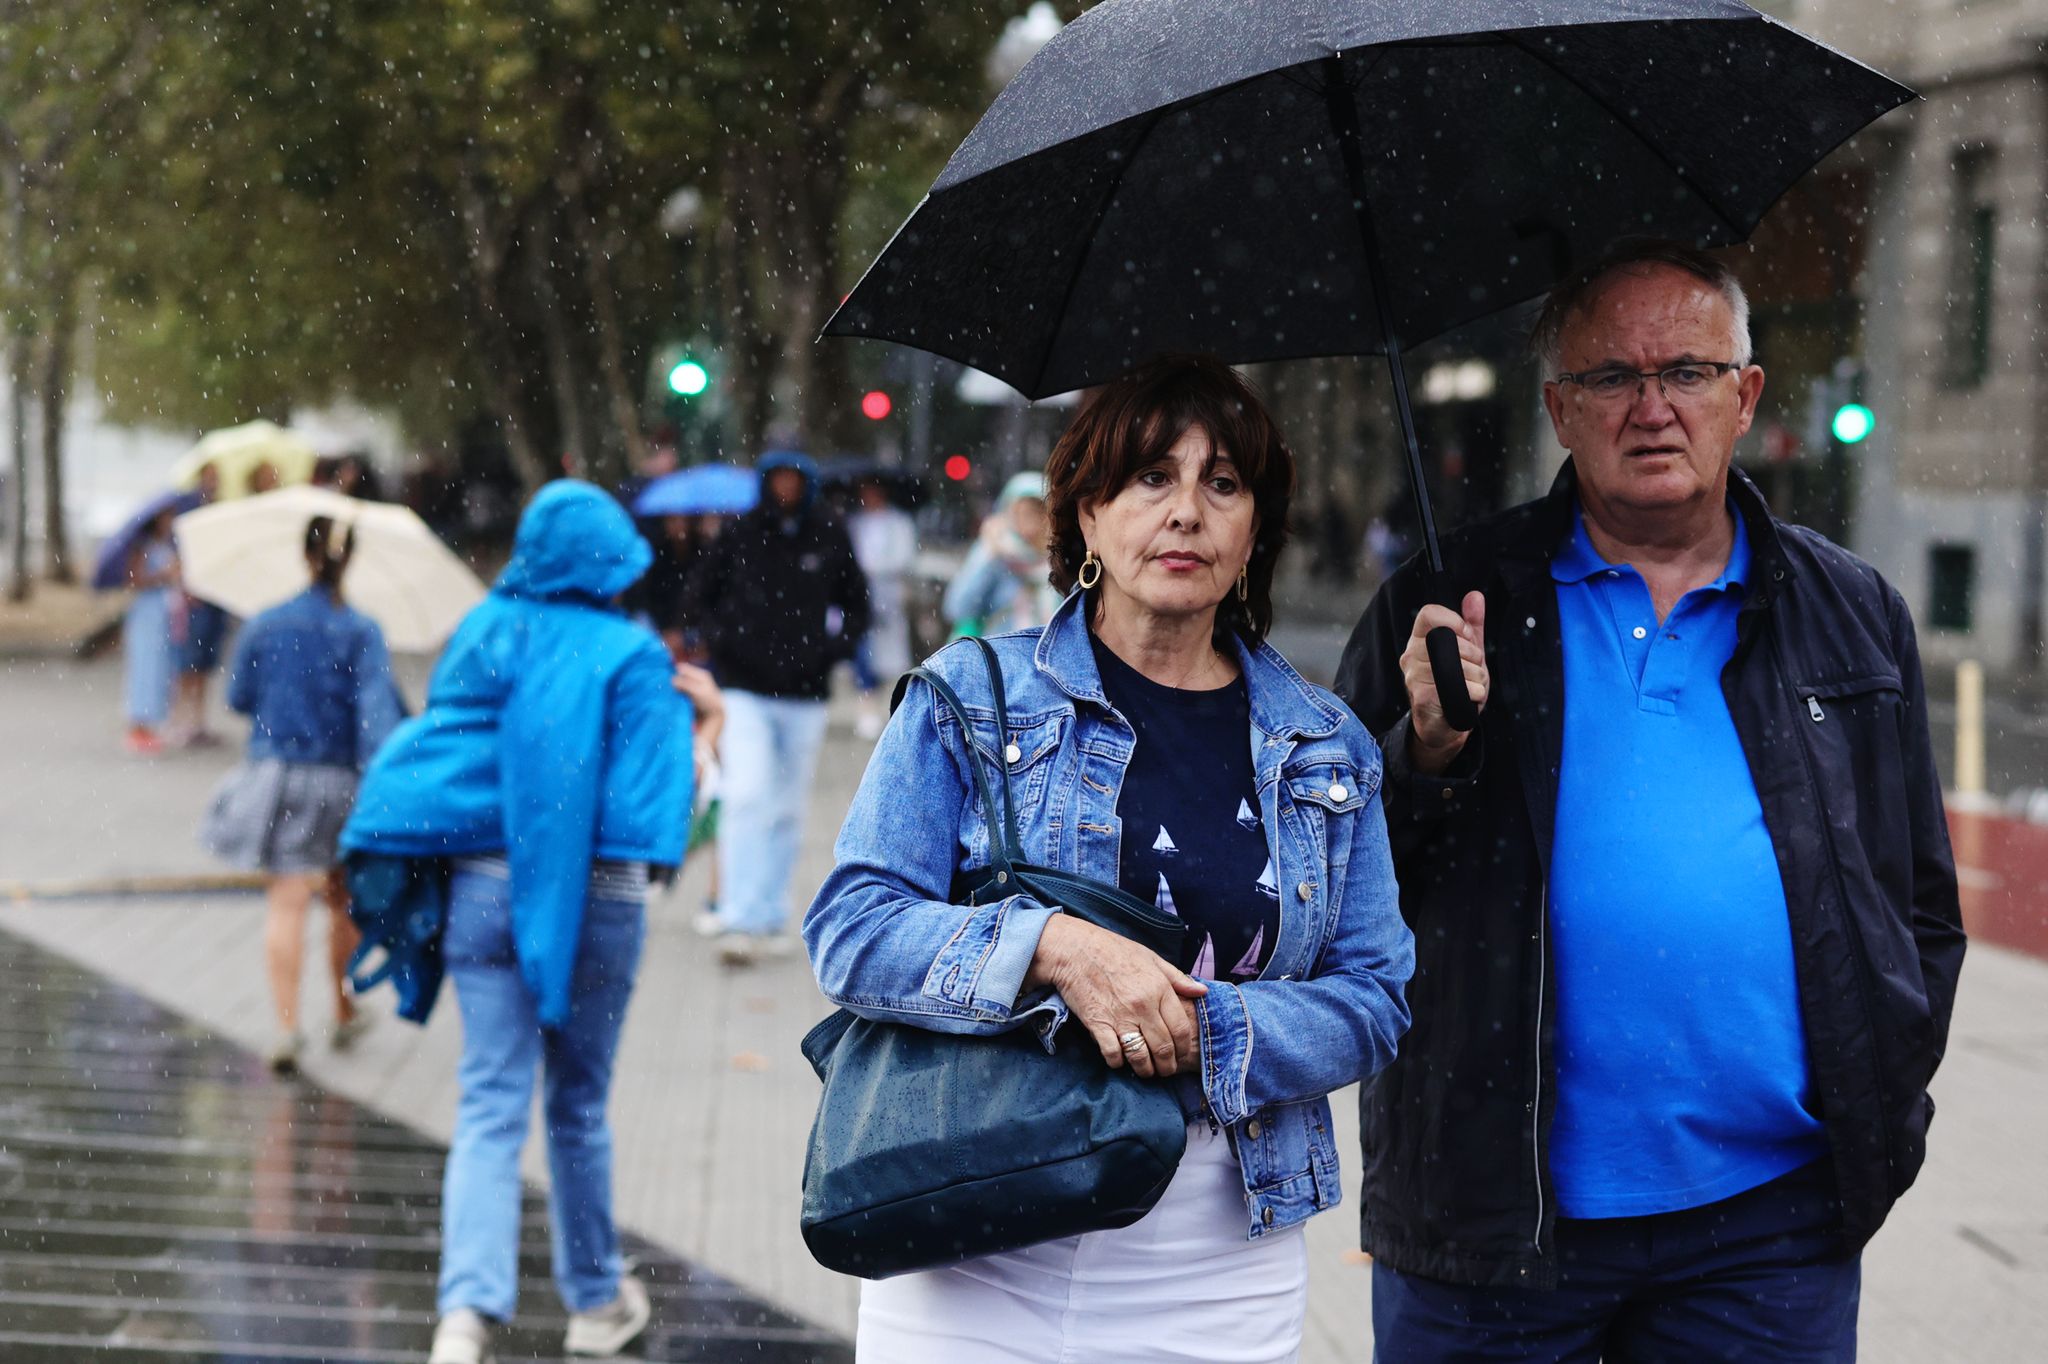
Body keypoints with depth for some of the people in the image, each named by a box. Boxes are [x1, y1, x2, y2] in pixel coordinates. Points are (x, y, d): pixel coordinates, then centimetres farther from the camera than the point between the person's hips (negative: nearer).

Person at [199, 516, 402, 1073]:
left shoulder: (266, 625, 0)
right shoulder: (362, 631, -6)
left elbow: (239, 698, 8)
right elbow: (375, 708, -16)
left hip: (275, 773, 0)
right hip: (340, 781, 0)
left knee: (287, 902, -3)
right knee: (343, 901, 18)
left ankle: (287, 1023, -17)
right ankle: (344, 1015, 31)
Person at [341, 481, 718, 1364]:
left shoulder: (482, 634, 5)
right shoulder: (632, 656, -7)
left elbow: (432, 750, 5)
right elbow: (647, 799, -12)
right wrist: (705, 724, -4)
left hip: (483, 885, 2)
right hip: (595, 895, -2)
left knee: (490, 1107, 0)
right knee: (578, 1107, 14)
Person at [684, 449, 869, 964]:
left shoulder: (830, 540, 4)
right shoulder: (737, 536, 0)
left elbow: (856, 606, 15)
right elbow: (700, 597, 10)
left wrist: (832, 647, -2)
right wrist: (722, 640, -7)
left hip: (805, 694, 2)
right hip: (744, 689, -2)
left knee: (787, 809, 9)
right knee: (746, 797, -15)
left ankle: (769, 915, 21)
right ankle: (739, 920, -15)